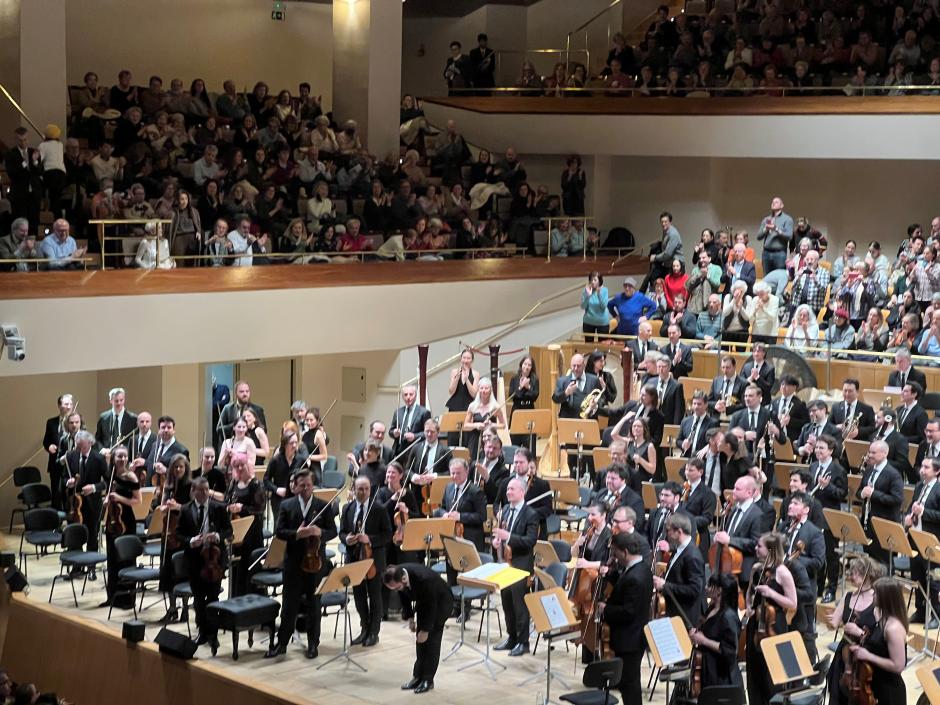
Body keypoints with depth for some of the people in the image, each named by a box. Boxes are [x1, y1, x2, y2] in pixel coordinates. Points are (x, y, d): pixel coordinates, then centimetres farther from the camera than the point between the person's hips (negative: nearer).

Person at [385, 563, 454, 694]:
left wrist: (426, 630, -20)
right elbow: (403, 596, -1)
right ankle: (418, 677, 10)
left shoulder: (424, 579, -41)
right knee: (420, 639, 4)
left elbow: (431, 606, -28)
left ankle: (428, 680, -2)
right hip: (423, 600, 6)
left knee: (431, 639, -9)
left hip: (441, 601, -6)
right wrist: (410, 618, -2)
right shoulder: (396, 576, -22)